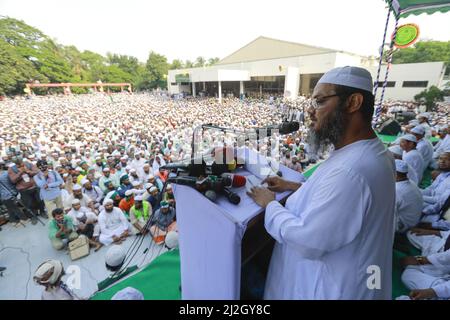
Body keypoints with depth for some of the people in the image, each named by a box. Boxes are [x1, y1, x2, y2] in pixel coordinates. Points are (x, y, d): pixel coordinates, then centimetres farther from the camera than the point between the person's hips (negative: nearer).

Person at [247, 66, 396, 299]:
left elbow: (306, 241, -33)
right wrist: (293, 186, 4)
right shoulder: (371, 152, -1)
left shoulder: (351, 170, -37)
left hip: (334, 288, -8)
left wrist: (269, 204, -17)